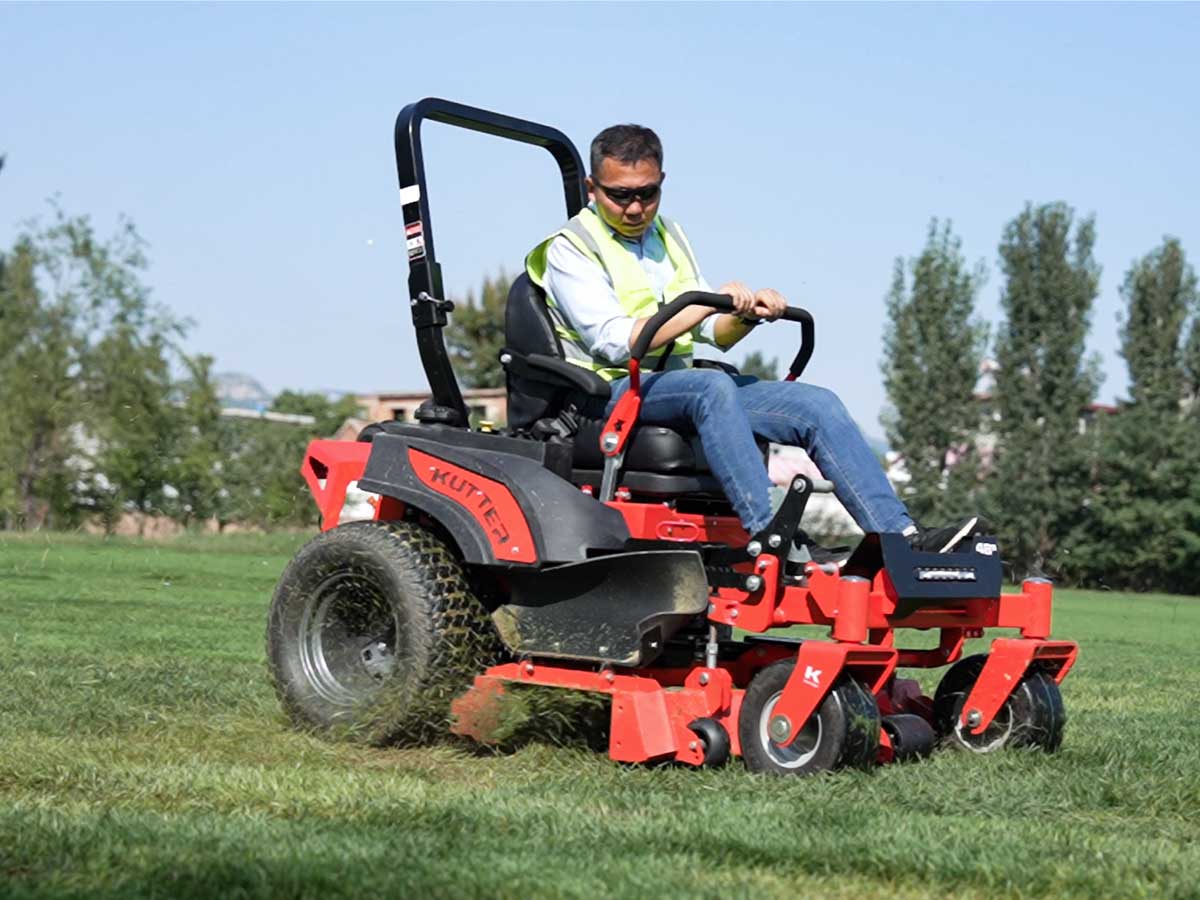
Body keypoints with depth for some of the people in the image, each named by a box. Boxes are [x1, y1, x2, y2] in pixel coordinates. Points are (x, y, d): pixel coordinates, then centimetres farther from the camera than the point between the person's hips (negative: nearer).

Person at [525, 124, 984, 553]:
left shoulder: (668, 236, 20)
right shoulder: (569, 251, -3)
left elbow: (713, 334, 17)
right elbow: (614, 342, -18)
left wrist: (747, 315, -7)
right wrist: (708, 304, -20)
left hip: (684, 384, 7)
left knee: (817, 404, -11)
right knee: (711, 387, -38)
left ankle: (901, 536, -20)